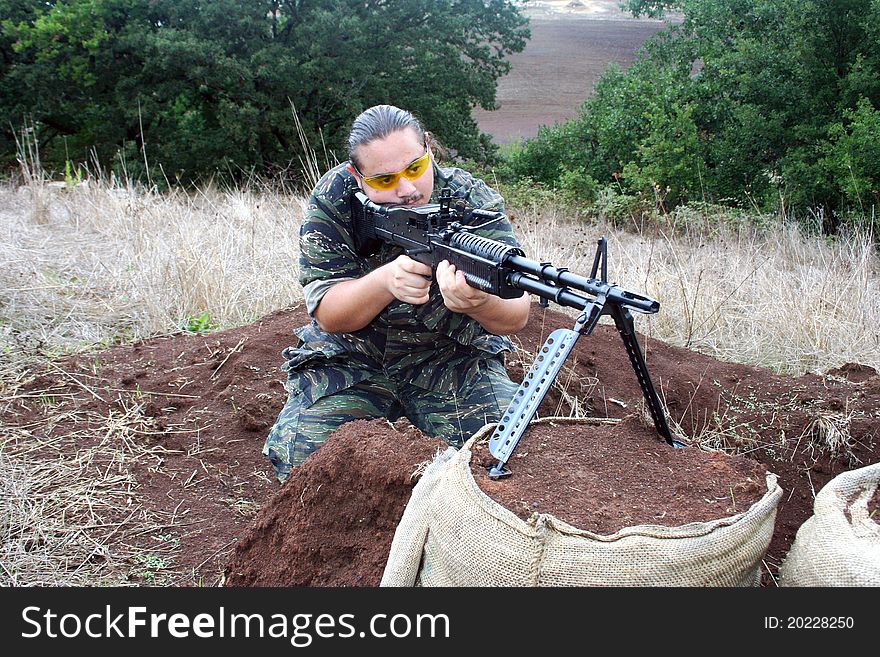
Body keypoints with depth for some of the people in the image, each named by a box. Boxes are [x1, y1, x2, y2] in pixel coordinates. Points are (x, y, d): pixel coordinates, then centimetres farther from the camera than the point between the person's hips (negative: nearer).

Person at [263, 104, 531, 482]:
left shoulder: (474, 202, -16)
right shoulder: (333, 200, -14)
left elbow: (517, 315, -23)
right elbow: (327, 316, -17)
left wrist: (478, 304, -49)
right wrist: (386, 280, -39)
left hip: (453, 355, 0)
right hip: (349, 359, 0)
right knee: (300, 455, -22)